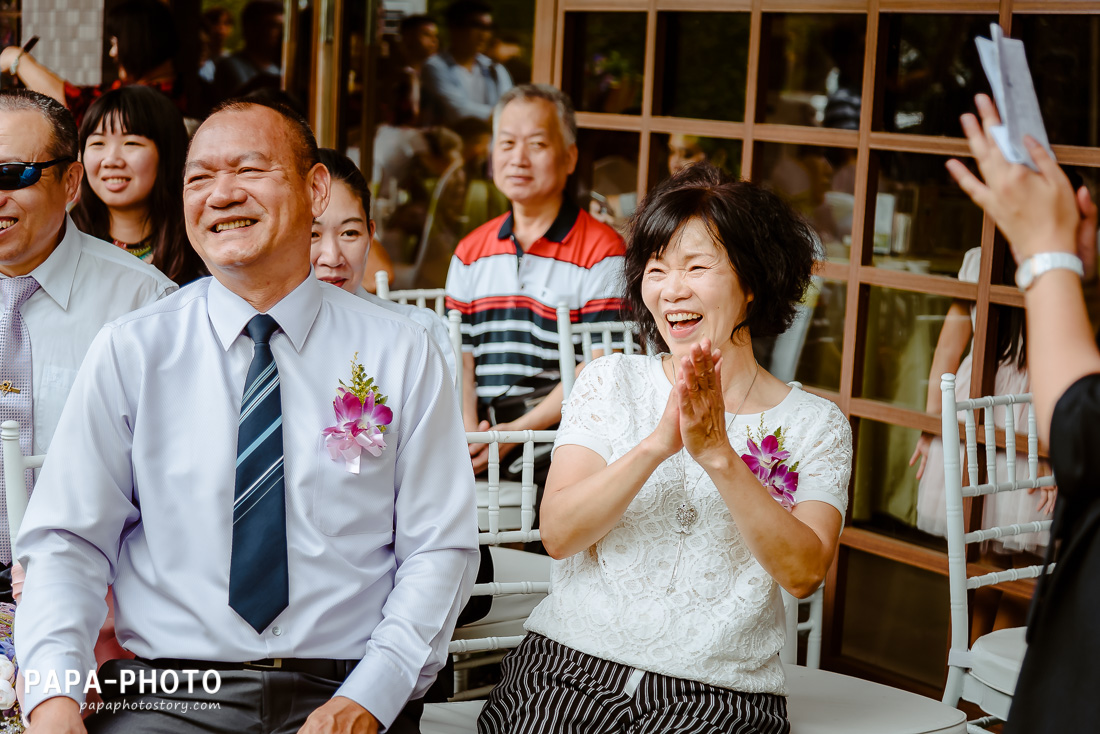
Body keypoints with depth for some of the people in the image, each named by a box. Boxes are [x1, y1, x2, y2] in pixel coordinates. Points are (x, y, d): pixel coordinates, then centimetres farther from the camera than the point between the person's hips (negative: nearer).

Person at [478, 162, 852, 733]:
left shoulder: (816, 424, 6)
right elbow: (558, 533, -4)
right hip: (570, 668, 1)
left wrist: (717, 454, -19)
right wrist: (657, 444, -18)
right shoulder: (610, 382, 8)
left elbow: (804, 573, -8)